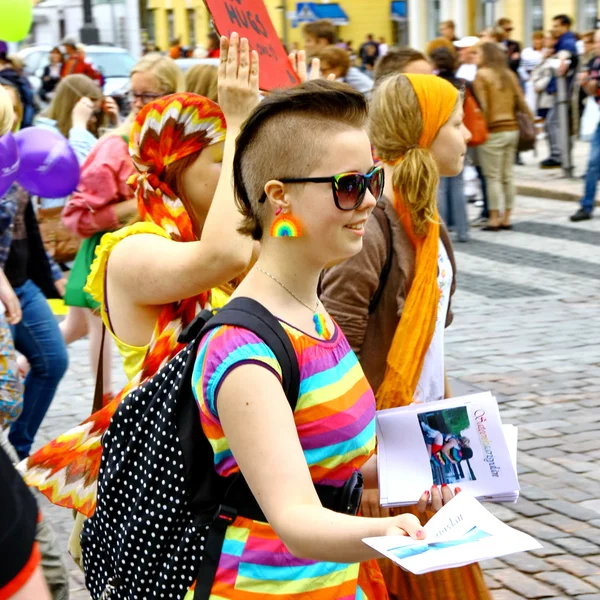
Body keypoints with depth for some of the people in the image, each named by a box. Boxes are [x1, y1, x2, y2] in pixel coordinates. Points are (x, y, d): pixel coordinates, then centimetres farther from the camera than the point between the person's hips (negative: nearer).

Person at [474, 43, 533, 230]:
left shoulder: (481, 75, -6)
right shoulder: (509, 74, 11)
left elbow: (482, 105, -13)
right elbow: (520, 101, 10)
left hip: (494, 130, -6)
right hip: (512, 129, 6)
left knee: (493, 177, -2)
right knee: (508, 175, 10)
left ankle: (494, 219, -1)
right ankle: (506, 218, 14)